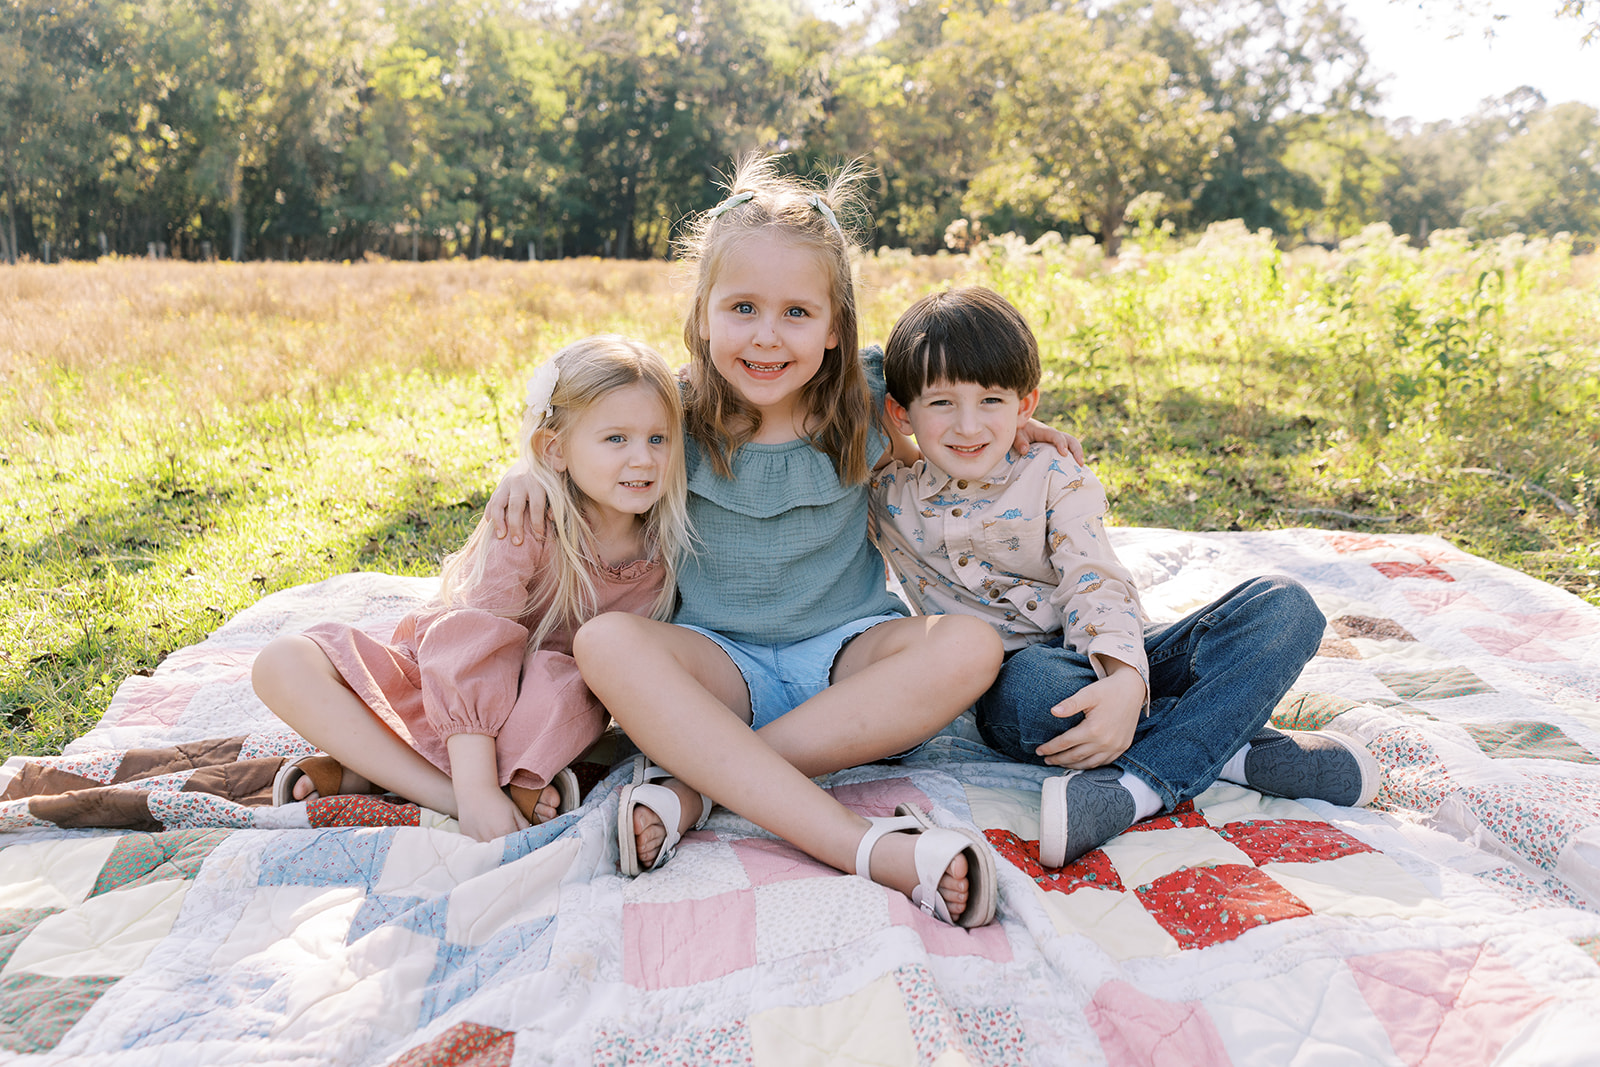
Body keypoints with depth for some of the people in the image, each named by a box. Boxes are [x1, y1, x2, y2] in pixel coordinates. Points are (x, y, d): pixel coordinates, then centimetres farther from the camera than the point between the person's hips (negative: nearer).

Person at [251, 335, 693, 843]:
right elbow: (473, 648, -33)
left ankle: (367, 771, -24)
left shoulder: (663, 553, -13)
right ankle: (449, 794, -31)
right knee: (283, 664, -23)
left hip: (534, 717, 1)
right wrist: (475, 792, -41)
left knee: (565, 686, -37)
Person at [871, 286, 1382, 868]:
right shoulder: (888, 497, 3)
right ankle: (1236, 751, -26)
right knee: (1027, 694, -41)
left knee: (1283, 604, -18)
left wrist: (1125, 679, -33)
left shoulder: (1056, 481, 1)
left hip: (1115, 662, 2)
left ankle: (1135, 785, -38)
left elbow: (1097, 585, -12)